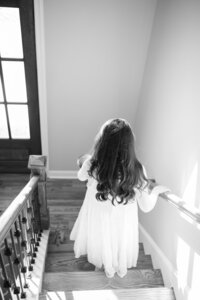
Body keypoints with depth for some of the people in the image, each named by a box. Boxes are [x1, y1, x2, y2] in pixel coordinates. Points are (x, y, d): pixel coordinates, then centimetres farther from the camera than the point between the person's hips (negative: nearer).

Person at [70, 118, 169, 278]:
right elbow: (146, 206, -17)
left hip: (98, 220, 1)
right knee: (121, 245, 32)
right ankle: (121, 269, 61)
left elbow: (81, 176, -2)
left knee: (102, 245, 33)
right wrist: (156, 190, 3)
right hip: (123, 223, 0)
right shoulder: (136, 170, -30)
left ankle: (108, 268, 62)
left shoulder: (91, 165, -29)